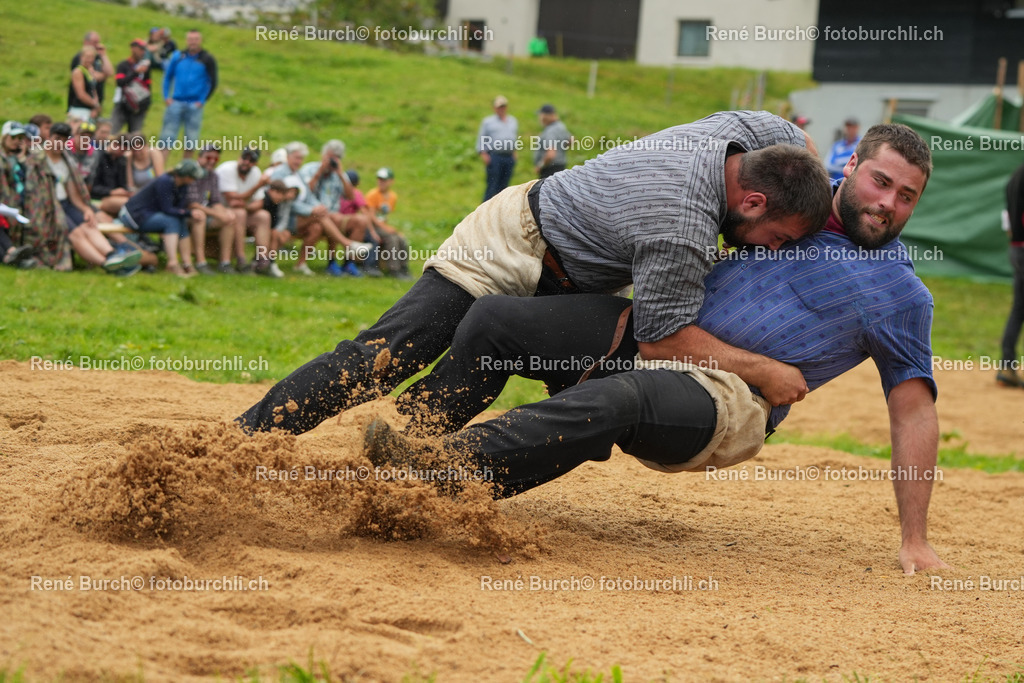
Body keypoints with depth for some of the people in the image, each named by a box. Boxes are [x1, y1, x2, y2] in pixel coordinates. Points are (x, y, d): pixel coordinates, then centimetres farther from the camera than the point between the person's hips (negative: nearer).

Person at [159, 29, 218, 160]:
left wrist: (202, 101, -5)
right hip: (176, 103, 1)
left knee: (191, 141, 3)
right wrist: (166, 97, 6)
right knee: (167, 137, -4)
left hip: (194, 105, -1)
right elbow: (167, 76, 15)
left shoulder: (207, 59, 1)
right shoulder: (178, 56, 7)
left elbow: (213, 82, 3)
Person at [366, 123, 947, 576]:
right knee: (494, 319, -10)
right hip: (654, 332, 7)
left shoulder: (902, 299, 1)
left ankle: (442, 466, -48)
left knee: (618, 399, -40)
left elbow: (915, 410, 1)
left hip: (723, 396, -7)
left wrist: (915, 541, -5)